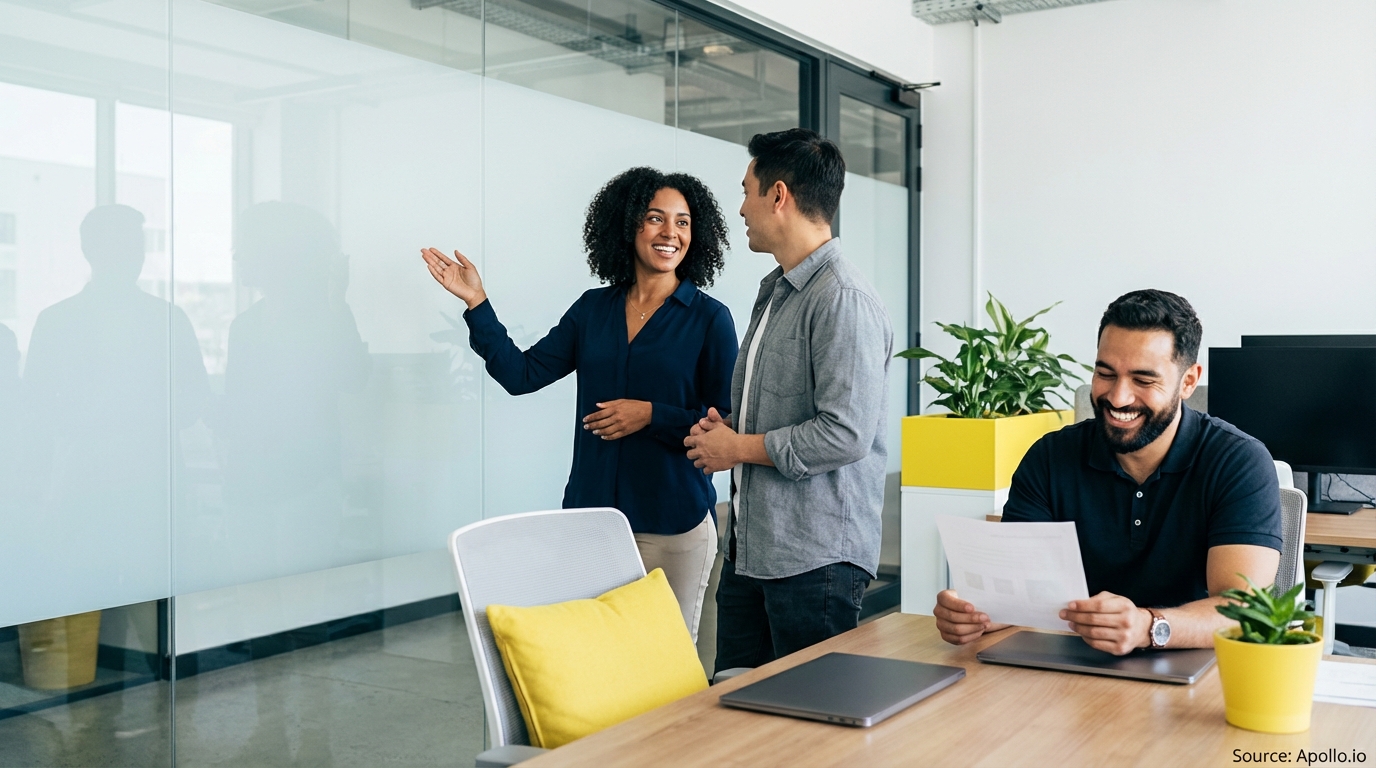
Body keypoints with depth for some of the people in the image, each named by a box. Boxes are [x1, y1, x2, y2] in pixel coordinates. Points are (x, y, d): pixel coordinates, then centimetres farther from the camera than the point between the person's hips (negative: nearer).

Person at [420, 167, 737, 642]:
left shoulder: (709, 318, -4)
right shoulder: (593, 308, 8)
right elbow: (521, 374, 5)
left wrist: (652, 415, -16)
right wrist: (476, 304, 0)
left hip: (673, 526, -3)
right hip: (590, 512, 3)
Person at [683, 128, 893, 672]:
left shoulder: (842, 299, -17)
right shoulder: (773, 291, 17)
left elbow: (845, 434, -24)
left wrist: (739, 448, -12)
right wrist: (719, 431, 5)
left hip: (815, 559, -9)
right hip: (749, 547, 10)